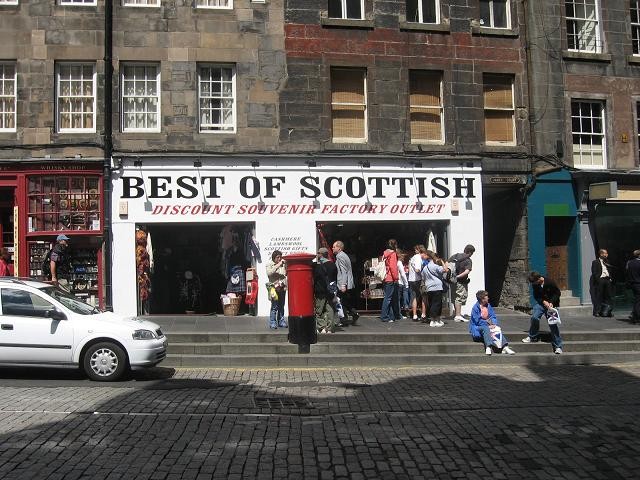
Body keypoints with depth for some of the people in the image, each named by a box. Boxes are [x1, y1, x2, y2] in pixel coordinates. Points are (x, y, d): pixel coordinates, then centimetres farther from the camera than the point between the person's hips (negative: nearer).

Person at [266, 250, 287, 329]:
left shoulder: (283, 264, 13)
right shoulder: (269, 264, 3)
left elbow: (287, 273, 18)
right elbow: (269, 273, -15)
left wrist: (285, 265, 2)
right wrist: (278, 265, -17)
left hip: (282, 287, 4)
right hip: (274, 287, -4)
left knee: (281, 306, 9)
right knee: (274, 306, -8)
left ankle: (281, 321, 18)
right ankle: (272, 323, -1)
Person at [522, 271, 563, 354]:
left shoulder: (550, 283, -16)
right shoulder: (535, 285, -4)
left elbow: (557, 293, -6)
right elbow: (536, 296, 3)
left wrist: (552, 302, -18)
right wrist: (543, 301, -16)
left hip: (551, 304, -3)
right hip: (540, 303, 3)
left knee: (553, 324, -10)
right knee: (534, 317, -22)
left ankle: (558, 346, -2)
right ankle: (532, 337, 2)